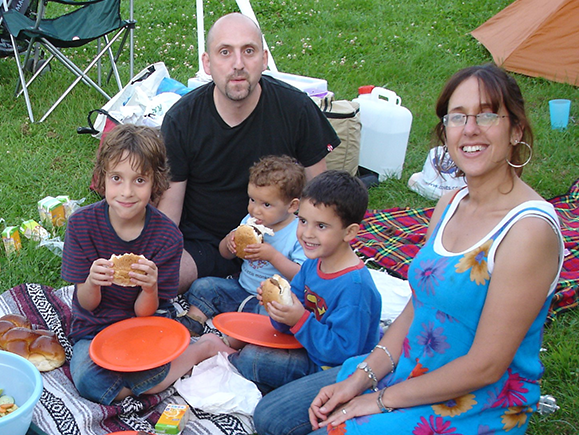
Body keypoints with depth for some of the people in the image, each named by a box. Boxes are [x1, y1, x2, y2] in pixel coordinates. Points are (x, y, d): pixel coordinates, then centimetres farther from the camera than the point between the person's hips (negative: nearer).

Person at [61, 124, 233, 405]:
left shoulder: (167, 235, -14)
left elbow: (144, 313, -9)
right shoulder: (82, 223, -13)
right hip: (94, 330, 2)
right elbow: (87, 304, -7)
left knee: (143, 374, -35)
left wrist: (150, 288, -33)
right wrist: (92, 282, -32)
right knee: (89, 381, -31)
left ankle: (205, 349, -5)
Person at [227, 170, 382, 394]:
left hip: (337, 370, -9)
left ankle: (230, 359, 15)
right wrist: (280, 305, -17)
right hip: (313, 348, 9)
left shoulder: (355, 286, -29)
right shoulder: (313, 263, -2)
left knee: (252, 359, -13)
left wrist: (301, 320, -30)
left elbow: (343, 351, -28)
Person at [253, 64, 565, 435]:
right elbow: (415, 310, 7)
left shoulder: (530, 229, -24)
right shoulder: (450, 205, 2)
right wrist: (361, 379, -4)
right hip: (407, 368, 7)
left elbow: (486, 366, -22)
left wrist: (382, 400, -15)